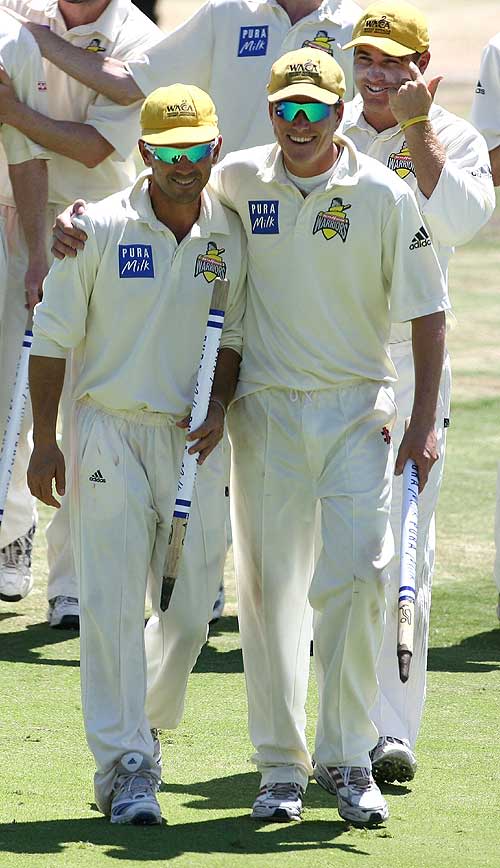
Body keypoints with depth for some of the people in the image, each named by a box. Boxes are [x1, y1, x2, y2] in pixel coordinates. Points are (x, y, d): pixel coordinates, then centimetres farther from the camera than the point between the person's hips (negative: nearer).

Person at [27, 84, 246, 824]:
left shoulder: (231, 235, 3)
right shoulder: (100, 228, -5)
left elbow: (234, 337, 12)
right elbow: (52, 340, -1)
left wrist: (219, 408, -7)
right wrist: (44, 444, -4)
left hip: (195, 439, 3)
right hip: (111, 434, -3)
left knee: (190, 608, 5)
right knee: (113, 606, -8)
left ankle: (142, 727, 28)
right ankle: (125, 768, -5)